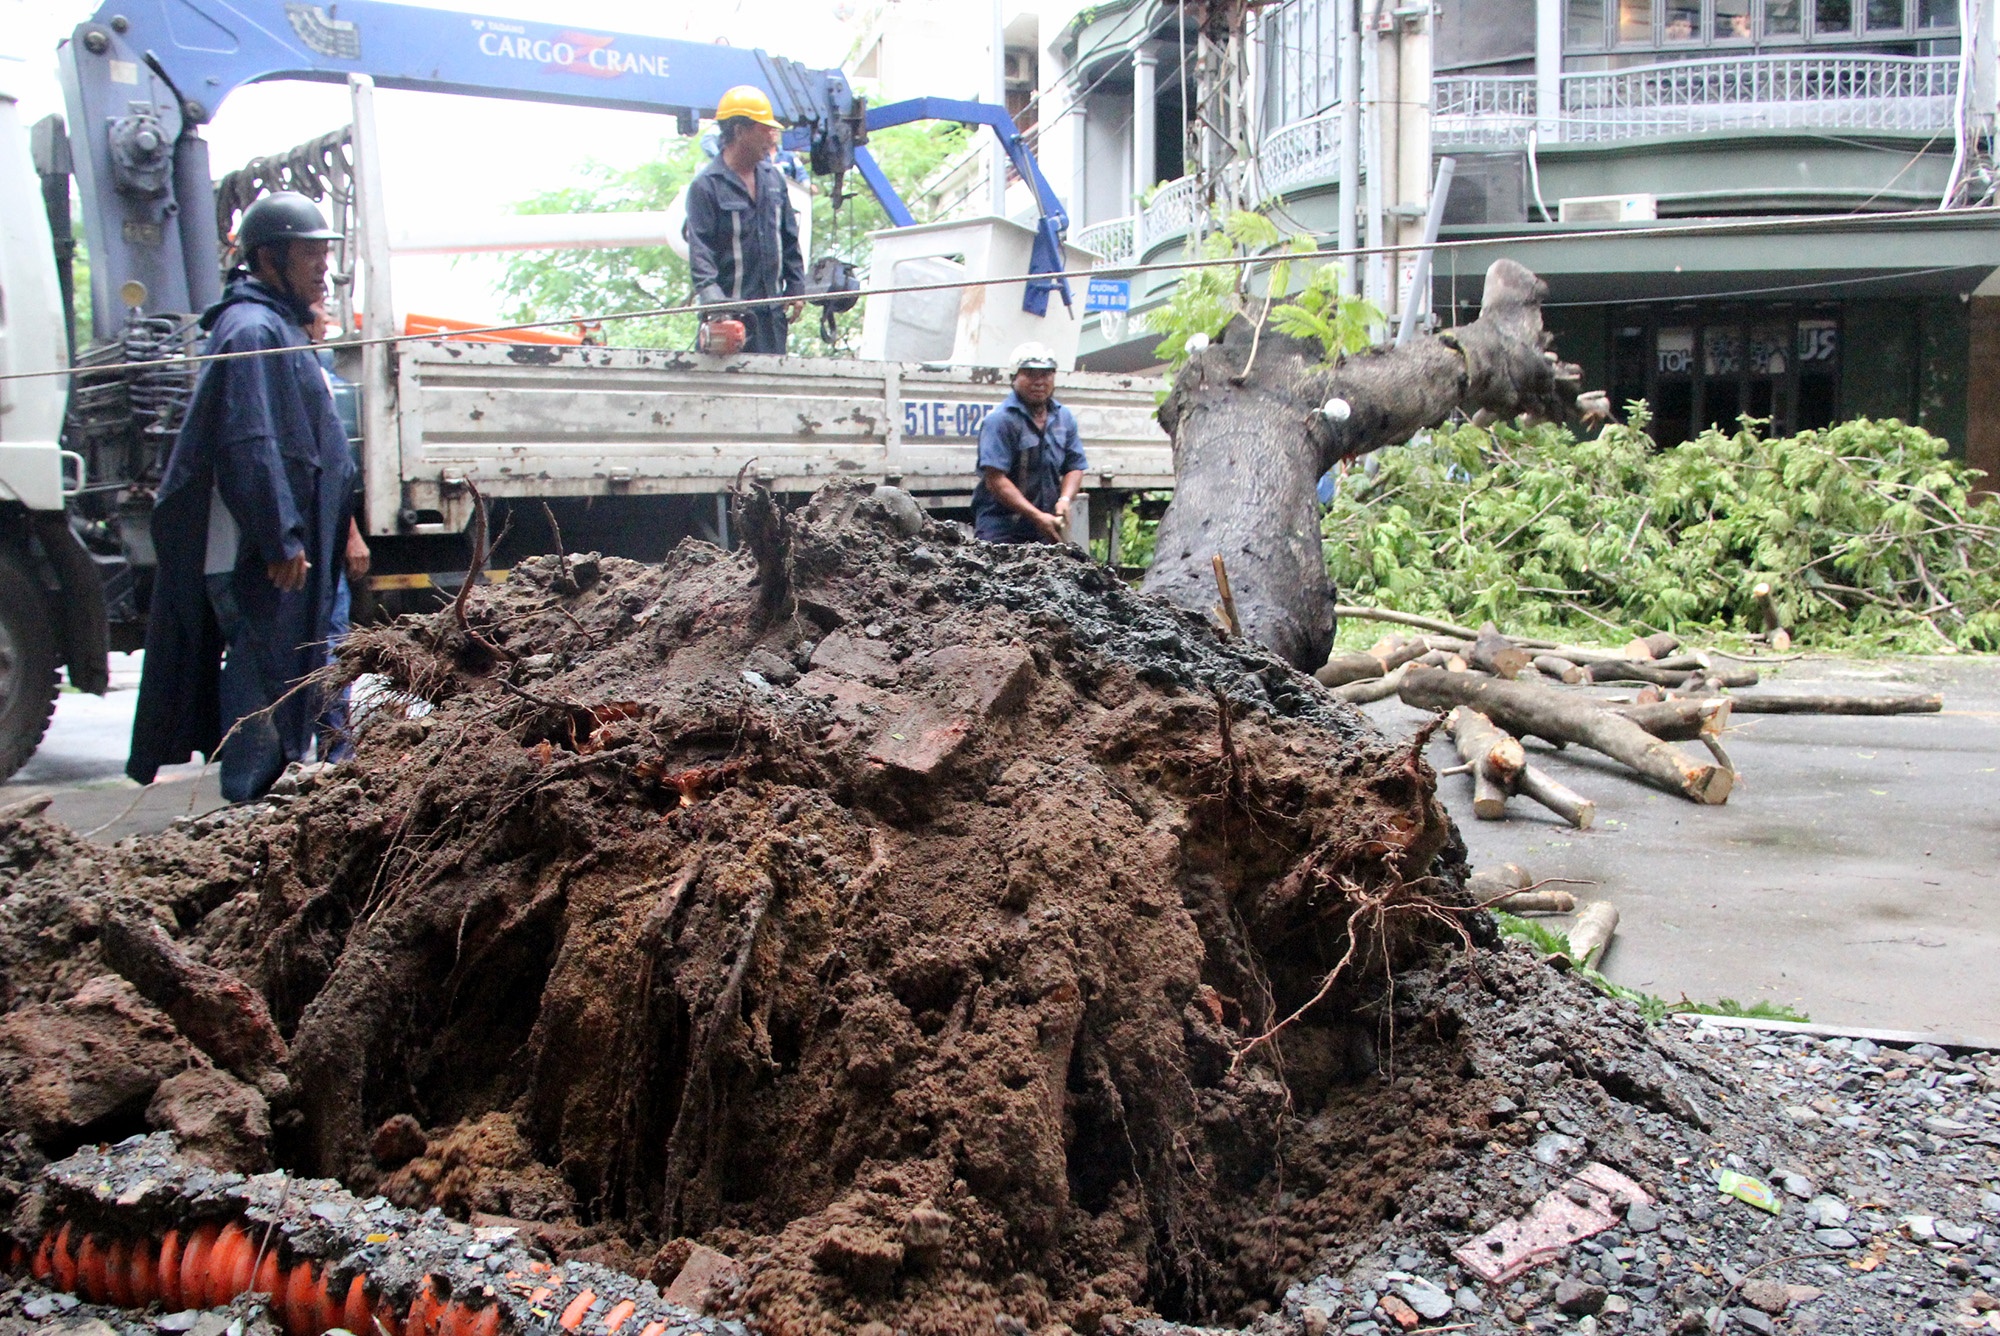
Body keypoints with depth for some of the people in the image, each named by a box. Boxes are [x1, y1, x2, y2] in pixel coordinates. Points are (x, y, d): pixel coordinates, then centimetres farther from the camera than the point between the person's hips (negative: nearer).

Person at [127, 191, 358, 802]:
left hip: (271, 546, 10)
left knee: (276, 674, 14)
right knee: (264, 675, -6)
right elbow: (250, 447, -22)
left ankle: (256, 794, 23)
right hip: (254, 551, -10)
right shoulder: (253, 331, -14)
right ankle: (252, 804, 0)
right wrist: (282, 540, -23)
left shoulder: (277, 326, 19)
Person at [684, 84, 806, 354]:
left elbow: (789, 239, 20)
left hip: (773, 309, 7)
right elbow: (699, 247, -14)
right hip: (731, 310, -7)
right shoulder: (706, 184, -7)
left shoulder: (773, 177, 14)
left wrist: (796, 287, 14)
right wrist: (709, 292, -28)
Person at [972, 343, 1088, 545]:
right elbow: (995, 480, -16)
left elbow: (1075, 467, 17)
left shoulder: (1065, 418, 13)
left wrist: (1065, 499, -6)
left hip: (1046, 530, 6)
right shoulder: (1000, 420, -9)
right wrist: (1037, 516, -20)